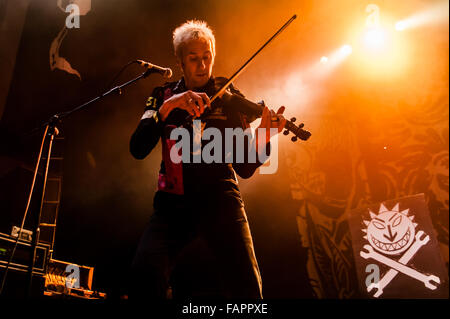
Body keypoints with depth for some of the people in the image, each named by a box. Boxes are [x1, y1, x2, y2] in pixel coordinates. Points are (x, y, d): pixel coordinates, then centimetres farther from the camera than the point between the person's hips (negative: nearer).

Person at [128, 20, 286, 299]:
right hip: (175, 200, 1)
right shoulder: (164, 96, 12)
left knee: (246, 285, -19)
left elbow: (244, 168, 1)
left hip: (220, 196, -1)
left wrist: (262, 138, -19)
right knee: (146, 271, -23)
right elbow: (138, 150, -3)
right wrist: (167, 106, -16)